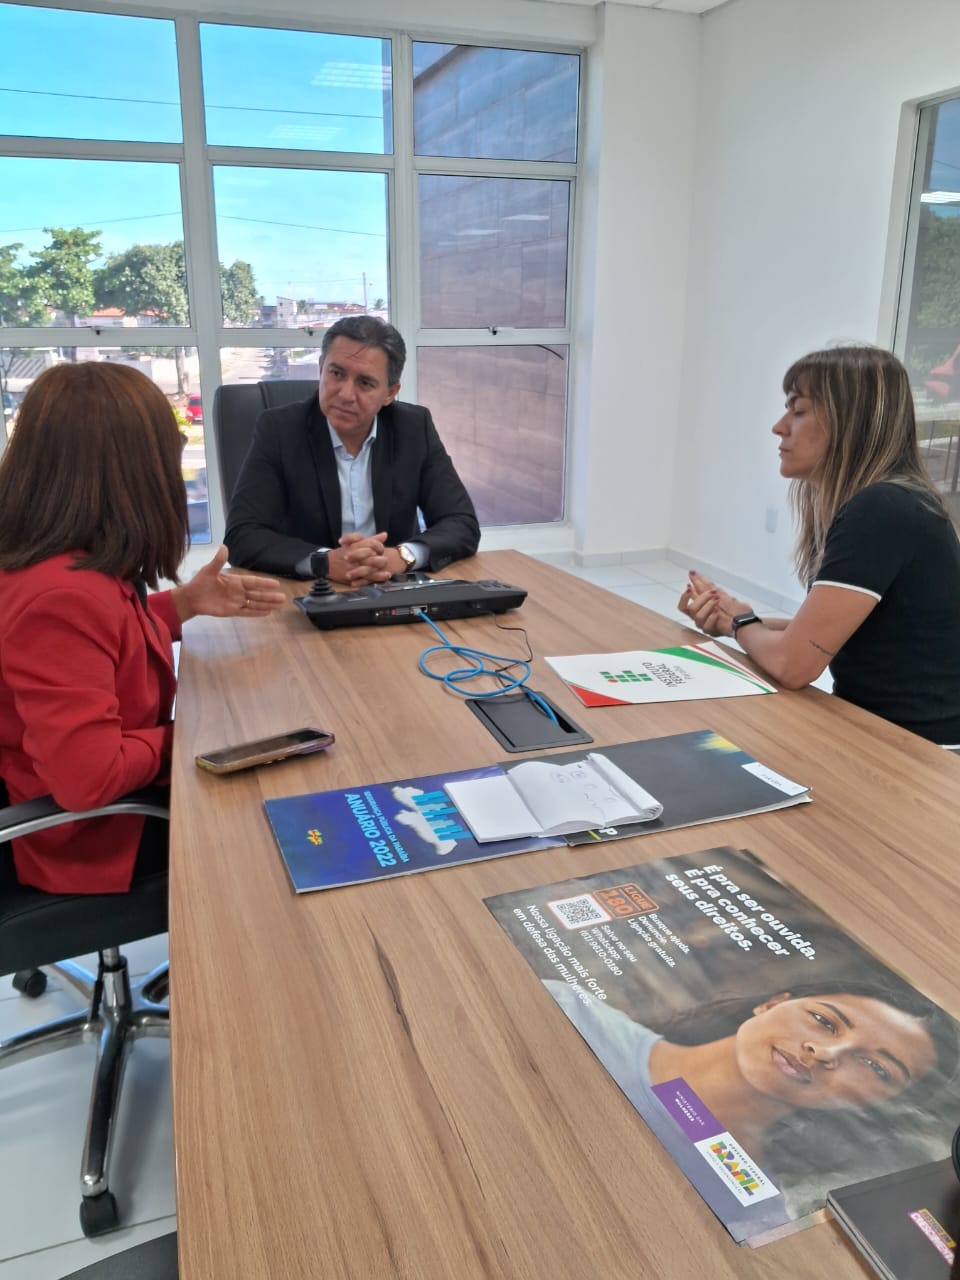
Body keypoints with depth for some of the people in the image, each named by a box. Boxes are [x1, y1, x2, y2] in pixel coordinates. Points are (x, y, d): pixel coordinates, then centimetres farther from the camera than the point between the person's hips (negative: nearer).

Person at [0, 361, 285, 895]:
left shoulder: (67, 565, -4)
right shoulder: (63, 595, -34)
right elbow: (87, 779, -35)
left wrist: (185, 602, 4)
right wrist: (182, 737, -18)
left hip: (118, 793, 9)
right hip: (98, 837, -9)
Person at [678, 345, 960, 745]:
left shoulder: (882, 512, -23)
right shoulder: (879, 504, 6)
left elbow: (792, 663, -23)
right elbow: (815, 633, 11)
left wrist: (741, 622, -3)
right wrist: (731, 617, -3)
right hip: (877, 728, 7)